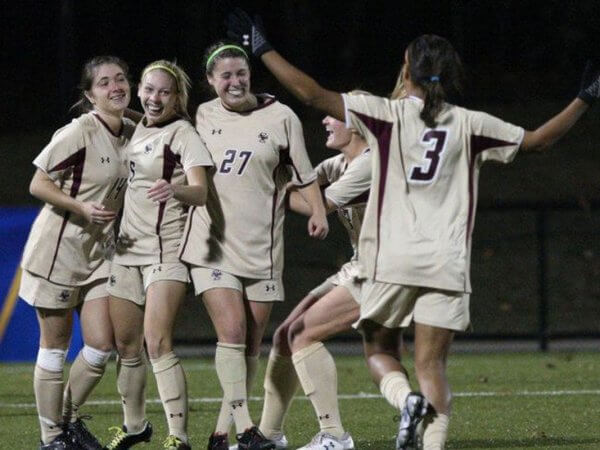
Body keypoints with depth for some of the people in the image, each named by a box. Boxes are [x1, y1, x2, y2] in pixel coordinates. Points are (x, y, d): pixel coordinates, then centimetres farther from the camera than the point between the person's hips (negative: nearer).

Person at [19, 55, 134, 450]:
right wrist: (82, 208, -26)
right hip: (58, 250, -6)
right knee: (56, 344, 2)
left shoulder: (132, 132, 3)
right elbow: (38, 185, -14)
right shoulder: (79, 133, -16)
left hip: (99, 254, 6)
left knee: (101, 346, -1)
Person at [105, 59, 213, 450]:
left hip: (166, 252, -7)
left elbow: (201, 192, -25)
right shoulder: (139, 129, 11)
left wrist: (175, 189, -44)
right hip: (129, 247, 7)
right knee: (126, 344, 13)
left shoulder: (183, 134, -10)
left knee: (158, 341, -19)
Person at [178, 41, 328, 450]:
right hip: (212, 244, 0)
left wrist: (318, 211, -5)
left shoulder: (280, 117, 0)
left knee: (252, 343, 4)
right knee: (232, 331, -16)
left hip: (261, 246, 0)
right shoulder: (202, 116, 6)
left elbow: (304, 172, 6)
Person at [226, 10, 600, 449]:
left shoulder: (389, 115, -1)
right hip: (447, 265, 1)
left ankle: (407, 399, -16)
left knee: (380, 350, 15)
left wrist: (262, 49, 5)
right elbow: (538, 140, 12)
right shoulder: (469, 124, 4)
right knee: (432, 364, 2)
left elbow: (313, 94, -4)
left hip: (391, 262, -1)